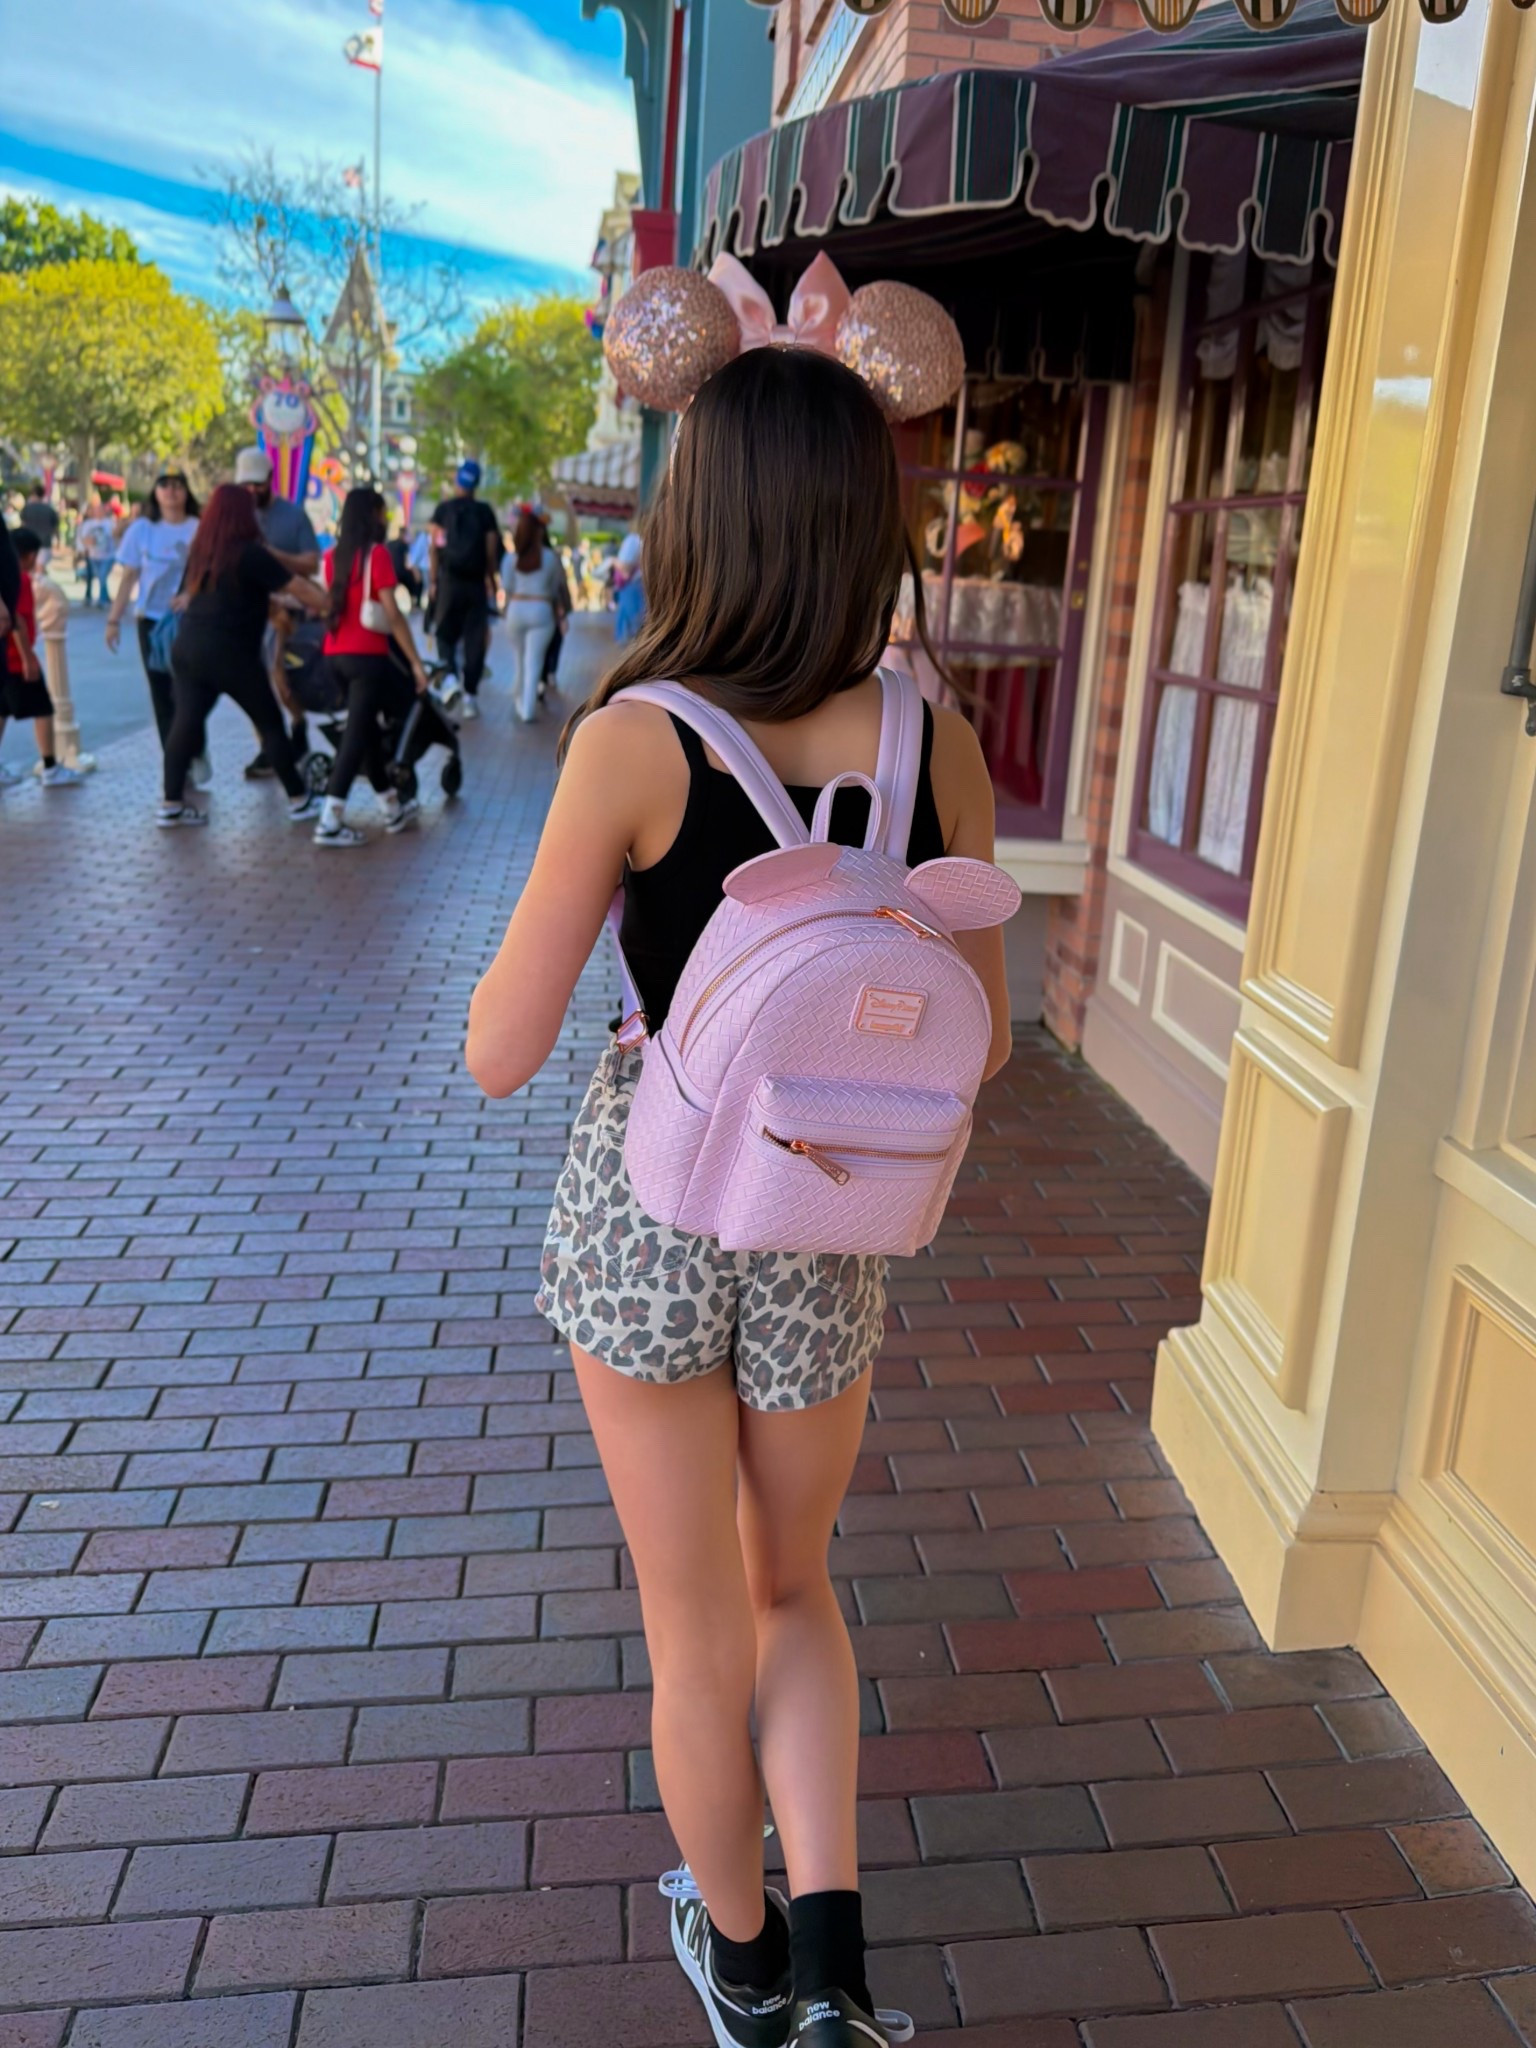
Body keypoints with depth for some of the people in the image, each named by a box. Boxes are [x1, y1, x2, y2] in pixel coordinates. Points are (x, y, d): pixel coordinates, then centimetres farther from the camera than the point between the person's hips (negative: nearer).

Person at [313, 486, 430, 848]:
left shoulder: (334, 556, 10)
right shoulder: (376, 553, -9)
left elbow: (331, 603, 7)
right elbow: (392, 614, -13)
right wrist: (415, 661, -11)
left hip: (335, 654, 7)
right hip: (367, 655, -7)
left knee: (366, 728, 17)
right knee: (357, 734, -6)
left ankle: (393, 809, 29)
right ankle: (329, 822, -11)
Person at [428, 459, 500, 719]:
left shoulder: (443, 509, 1)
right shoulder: (485, 512, 1)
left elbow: (436, 547, -2)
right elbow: (492, 552, -1)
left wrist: (434, 581, 2)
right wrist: (491, 581, 8)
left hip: (449, 581, 0)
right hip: (476, 583, 0)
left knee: (446, 636, 10)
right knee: (475, 641, 3)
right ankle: (470, 695, 0)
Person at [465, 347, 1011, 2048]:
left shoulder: (634, 743, -19)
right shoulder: (938, 747, -10)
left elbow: (501, 1056, -15)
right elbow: (982, 1040, 0)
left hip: (647, 1207, -2)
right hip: (825, 1235, 2)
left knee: (697, 1624, 19)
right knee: (793, 1587, 28)